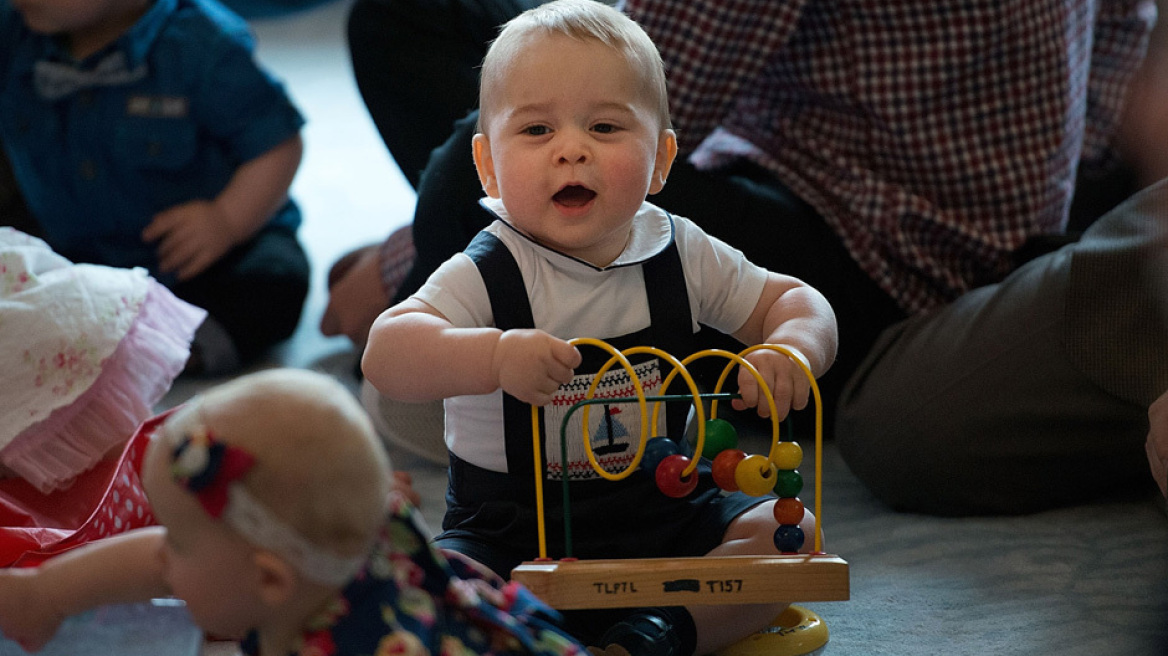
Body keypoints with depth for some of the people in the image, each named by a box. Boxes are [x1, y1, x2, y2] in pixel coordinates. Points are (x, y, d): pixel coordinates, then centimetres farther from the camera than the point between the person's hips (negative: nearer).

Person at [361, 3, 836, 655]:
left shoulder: (682, 254, -2)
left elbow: (794, 302, 6)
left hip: (662, 515, 4)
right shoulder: (486, 275, -14)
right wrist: (493, 356, -47)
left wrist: (791, 351, -20)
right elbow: (385, 355, -28)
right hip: (513, 531, -3)